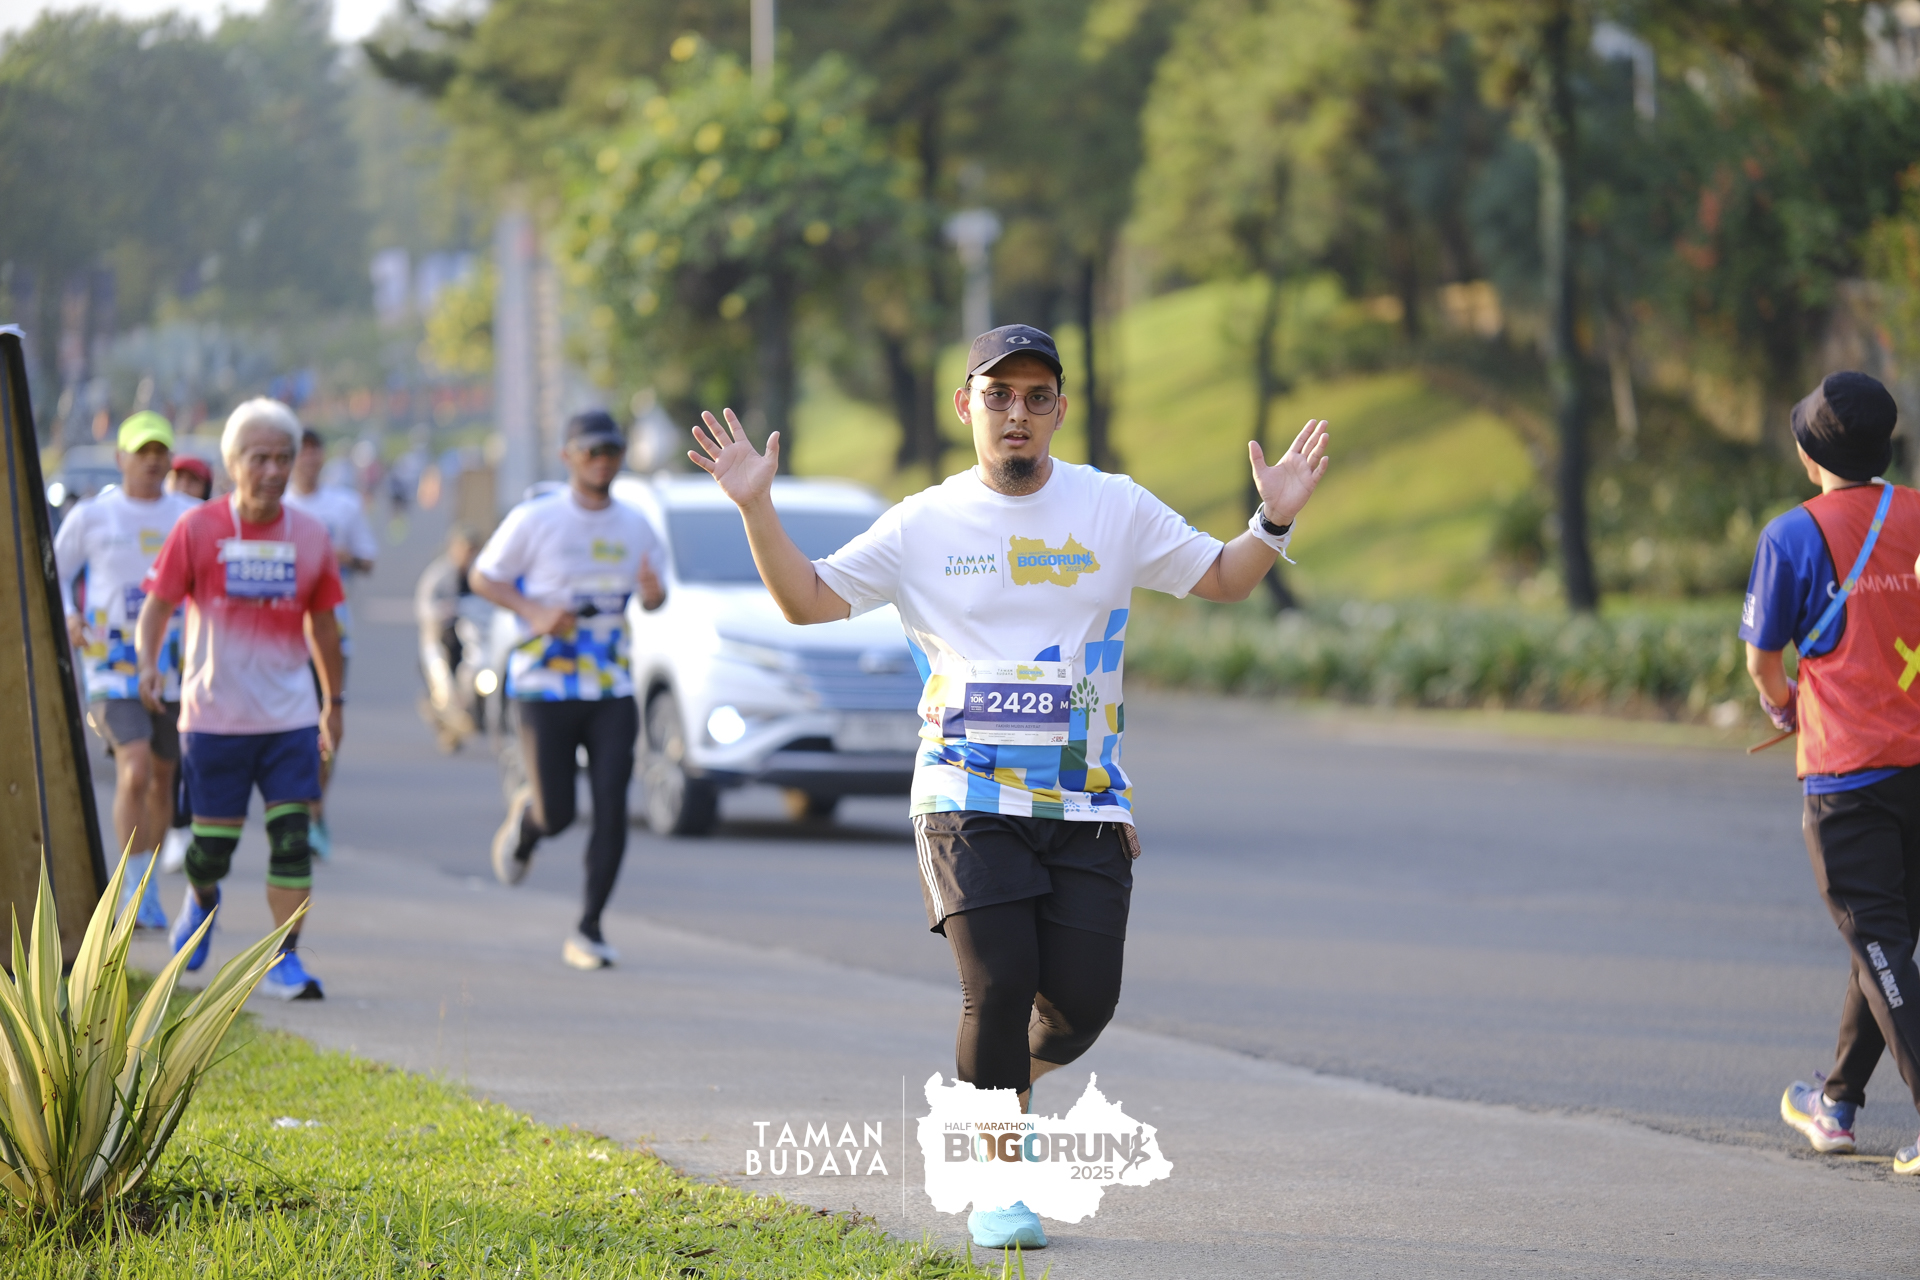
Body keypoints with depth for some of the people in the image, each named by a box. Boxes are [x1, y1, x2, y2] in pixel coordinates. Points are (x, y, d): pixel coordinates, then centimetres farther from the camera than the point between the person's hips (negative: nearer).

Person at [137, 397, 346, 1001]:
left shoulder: (309, 536, 4)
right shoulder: (197, 529, -4)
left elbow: (323, 623, 14)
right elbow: (158, 603, -2)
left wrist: (334, 701, 18)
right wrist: (148, 661, -20)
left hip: (290, 717, 2)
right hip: (214, 716, -2)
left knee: (292, 839, -8)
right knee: (212, 847, 4)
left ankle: (285, 961, -2)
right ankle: (201, 897, 39)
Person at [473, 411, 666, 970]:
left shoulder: (635, 526, 7)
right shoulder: (535, 519, -5)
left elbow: (649, 595, 18)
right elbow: (482, 577, 1)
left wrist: (654, 593, -7)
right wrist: (534, 611, -15)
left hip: (612, 690, 3)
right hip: (545, 687, -3)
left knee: (612, 808, -9)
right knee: (556, 816, -2)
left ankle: (589, 930, 0)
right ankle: (524, 818, 37)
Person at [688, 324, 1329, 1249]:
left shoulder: (1116, 510, 6)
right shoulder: (924, 525, 4)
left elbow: (1222, 579, 12)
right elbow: (807, 599, 8)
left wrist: (1275, 519, -6)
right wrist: (757, 511, -6)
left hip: (1086, 804, 2)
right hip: (968, 798, -2)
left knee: (1080, 1001, -7)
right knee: (998, 986, -15)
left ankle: (1000, 1086, 29)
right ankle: (996, 1187, 3)